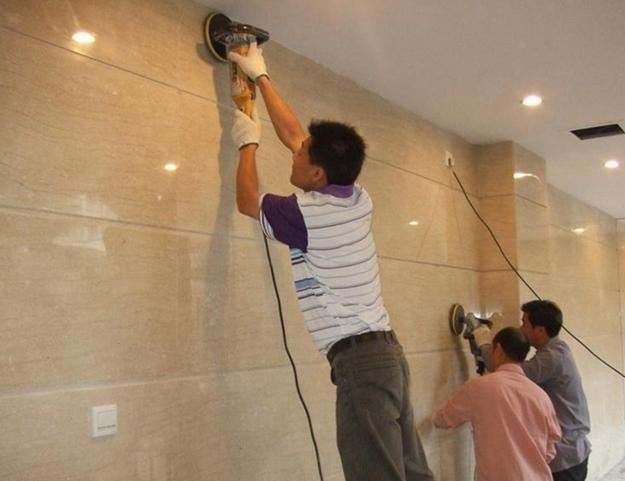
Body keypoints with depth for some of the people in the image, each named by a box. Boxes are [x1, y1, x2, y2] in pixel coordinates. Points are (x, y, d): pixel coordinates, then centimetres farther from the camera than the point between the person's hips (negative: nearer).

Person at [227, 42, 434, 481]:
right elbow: (292, 133, 21)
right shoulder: (359, 200, 9)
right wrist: (260, 76, 30)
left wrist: (248, 143, 22)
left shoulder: (308, 215, -13)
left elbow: (247, 200, 8)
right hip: (386, 349, 9)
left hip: (358, 358, -9)